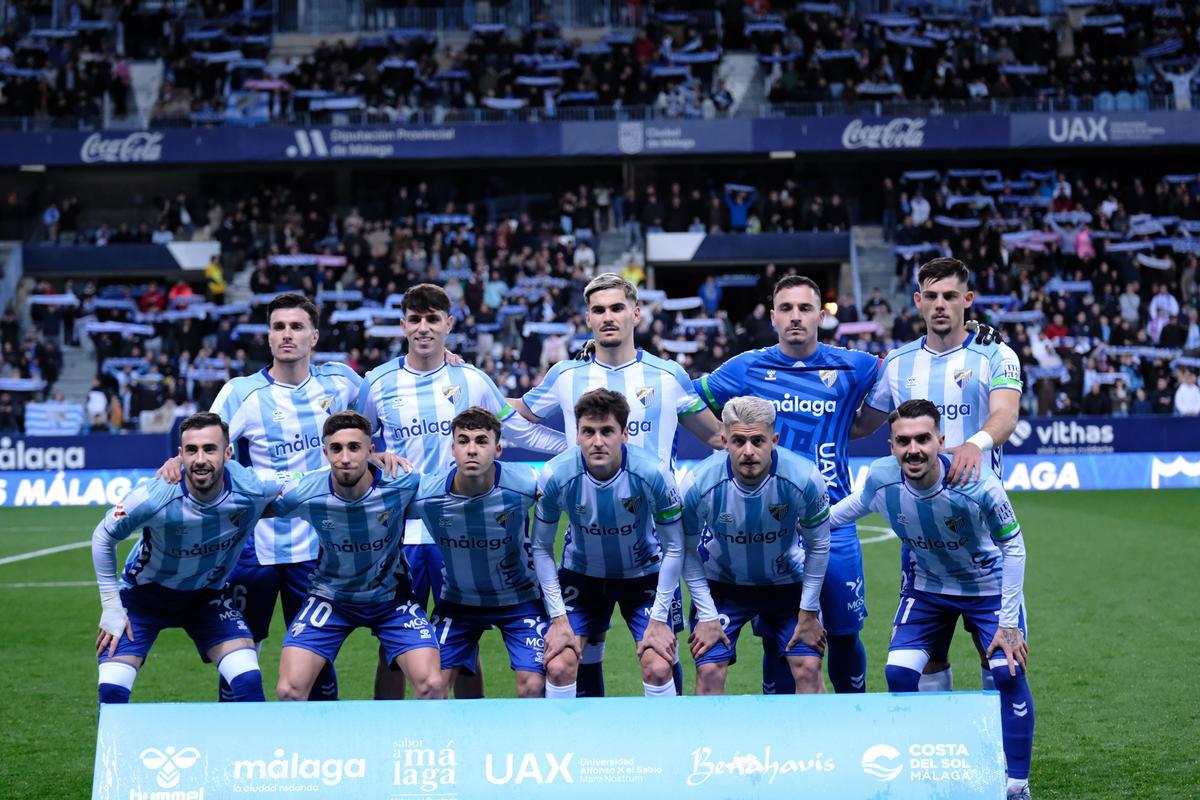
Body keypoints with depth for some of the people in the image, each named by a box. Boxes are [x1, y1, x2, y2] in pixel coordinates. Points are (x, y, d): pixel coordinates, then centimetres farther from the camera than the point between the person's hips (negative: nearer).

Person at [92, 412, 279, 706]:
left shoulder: (251, 492, -27)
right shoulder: (154, 499, -32)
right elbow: (103, 538, -13)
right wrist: (111, 606, -12)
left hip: (208, 595, 2)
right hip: (144, 593, -2)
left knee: (249, 683, -16)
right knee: (112, 691, -14)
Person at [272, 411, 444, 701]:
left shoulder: (402, 484, -23)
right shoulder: (303, 495, -23)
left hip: (391, 597, 0)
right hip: (330, 598, 0)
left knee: (431, 686, -16)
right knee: (289, 690, -12)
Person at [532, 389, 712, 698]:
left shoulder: (652, 473, -27)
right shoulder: (556, 476, -24)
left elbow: (674, 547, -14)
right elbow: (542, 548, -10)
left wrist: (659, 618, -15)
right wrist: (558, 617, -13)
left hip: (644, 572, -1)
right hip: (580, 573, 1)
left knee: (658, 669, -12)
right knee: (559, 667, -10)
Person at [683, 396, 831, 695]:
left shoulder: (805, 479, -28)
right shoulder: (700, 485, -28)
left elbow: (818, 546, -10)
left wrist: (808, 614, -7)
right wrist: (704, 616, -8)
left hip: (788, 581, 1)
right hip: (722, 584, 0)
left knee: (808, 670, -6)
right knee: (709, 673, -9)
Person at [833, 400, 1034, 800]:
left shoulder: (978, 487, -35)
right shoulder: (880, 479, -25)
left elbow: (1013, 546, -19)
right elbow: (855, 504, 2)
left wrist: (1008, 621, -17)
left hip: (988, 587, -3)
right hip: (926, 588, 3)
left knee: (1008, 673, -16)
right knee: (899, 672, -11)